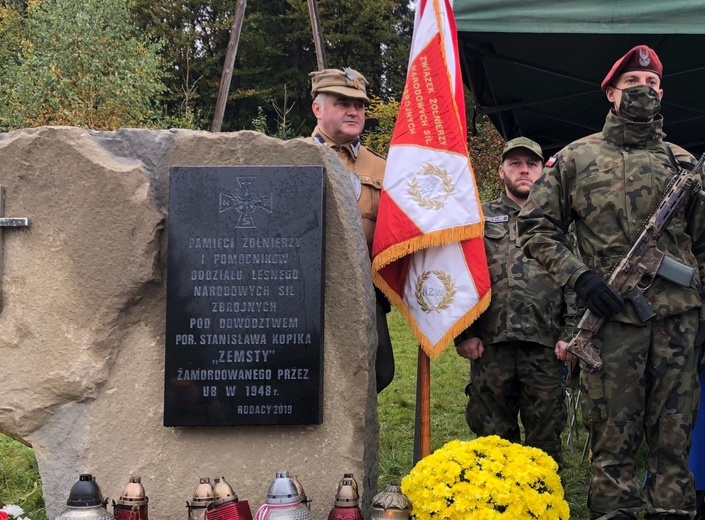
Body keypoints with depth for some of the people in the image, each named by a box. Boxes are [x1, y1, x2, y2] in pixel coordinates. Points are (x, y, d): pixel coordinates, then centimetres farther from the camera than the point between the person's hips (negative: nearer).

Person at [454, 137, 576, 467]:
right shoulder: (481, 218, 12)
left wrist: (570, 334, -4)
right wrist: (464, 334, -4)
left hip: (547, 347, 0)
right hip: (490, 344, 0)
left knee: (546, 437, 5)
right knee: (492, 436, 7)